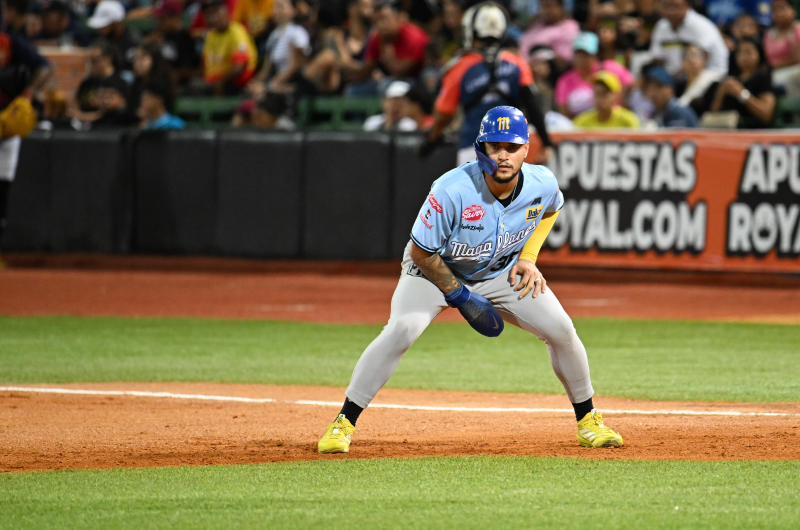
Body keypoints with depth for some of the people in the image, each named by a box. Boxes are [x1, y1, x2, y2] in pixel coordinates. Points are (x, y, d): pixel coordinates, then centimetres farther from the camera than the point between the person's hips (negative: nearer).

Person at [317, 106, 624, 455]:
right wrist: (460, 296, -20)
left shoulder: (542, 184, -21)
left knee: (560, 329, -8)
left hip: (501, 272, 4)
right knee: (402, 328, -28)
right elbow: (421, 252, -23)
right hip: (436, 269, -4)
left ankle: (587, 419, 16)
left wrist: (528, 257, -4)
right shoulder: (452, 190, -35)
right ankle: (344, 422, -18)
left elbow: (551, 208, 7)